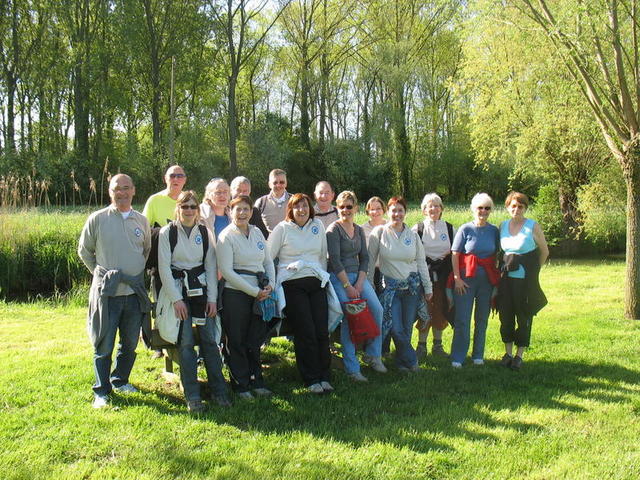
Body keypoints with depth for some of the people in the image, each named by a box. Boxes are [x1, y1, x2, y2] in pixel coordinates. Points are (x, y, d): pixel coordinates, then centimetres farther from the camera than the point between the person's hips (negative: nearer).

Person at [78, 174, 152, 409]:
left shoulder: (142, 221, 7)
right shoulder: (97, 219, -3)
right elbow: (84, 251, 8)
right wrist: (101, 272, 6)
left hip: (134, 292, 4)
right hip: (106, 292, -3)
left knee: (130, 343, 13)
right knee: (104, 345, 1)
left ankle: (120, 381, 33)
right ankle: (101, 391, 14)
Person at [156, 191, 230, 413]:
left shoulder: (205, 233, 7)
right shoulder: (167, 233, -1)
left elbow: (211, 266, 7)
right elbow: (164, 268, -5)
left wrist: (212, 298, 0)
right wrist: (176, 299, -11)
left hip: (201, 287, 2)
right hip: (177, 289, -2)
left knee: (210, 339, -2)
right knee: (185, 342, -6)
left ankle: (218, 391, 8)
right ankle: (192, 396, 2)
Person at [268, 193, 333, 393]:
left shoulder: (317, 226, 14)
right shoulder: (282, 229, 3)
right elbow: (268, 257, 2)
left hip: (316, 283, 4)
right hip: (292, 285, -4)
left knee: (322, 330, -2)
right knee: (305, 333, -6)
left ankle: (324, 377, 10)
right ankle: (311, 380, 5)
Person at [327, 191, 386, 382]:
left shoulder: (359, 230, 14)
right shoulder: (333, 229, -5)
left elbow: (364, 258, 11)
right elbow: (335, 260, -12)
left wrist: (359, 283, -3)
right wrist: (348, 286, -15)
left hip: (358, 276, 6)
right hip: (339, 278, -6)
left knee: (377, 309, -11)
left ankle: (373, 355, 7)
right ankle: (352, 369, -4)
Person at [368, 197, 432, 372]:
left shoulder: (412, 235, 6)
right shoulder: (379, 232, -3)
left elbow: (421, 262, 10)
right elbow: (370, 260, 0)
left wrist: (427, 288, 9)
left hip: (412, 285, 2)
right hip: (391, 287, -2)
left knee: (407, 328, 5)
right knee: (396, 329, -8)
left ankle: (402, 361, 23)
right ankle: (411, 361, 12)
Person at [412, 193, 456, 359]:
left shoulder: (450, 228, 9)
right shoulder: (417, 229, 1)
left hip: (443, 276, 3)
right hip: (424, 275, -2)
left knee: (441, 311, 7)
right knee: (425, 311, -3)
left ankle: (438, 345, 21)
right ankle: (422, 345, 10)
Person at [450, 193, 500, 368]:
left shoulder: (494, 231, 6)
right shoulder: (465, 229, -3)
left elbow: (496, 256, 12)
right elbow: (455, 255, -4)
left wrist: (496, 279, 7)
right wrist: (457, 278, -10)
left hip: (487, 280, 3)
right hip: (466, 278, -3)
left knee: (482, 319, 11)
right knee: (462, 319, -4)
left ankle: (478, 355, 23)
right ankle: (457, 358, 2)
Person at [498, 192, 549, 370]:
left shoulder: (533, 226, -5)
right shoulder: (503, 226, 7)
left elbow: (544, 251, 4)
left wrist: (534, 270, 7)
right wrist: (504, 265, 9)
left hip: (526, 279, -4)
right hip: (506, 278, 4)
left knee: (524, 317, 2)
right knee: (506, 315, 6)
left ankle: (520, 355, 14)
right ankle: (508, 352, 20)